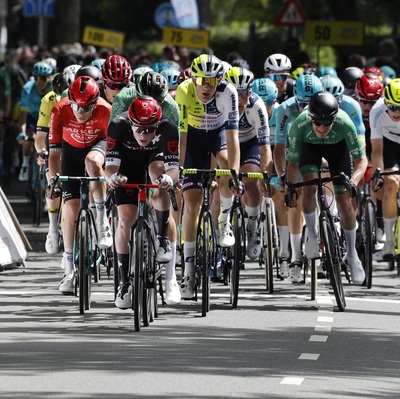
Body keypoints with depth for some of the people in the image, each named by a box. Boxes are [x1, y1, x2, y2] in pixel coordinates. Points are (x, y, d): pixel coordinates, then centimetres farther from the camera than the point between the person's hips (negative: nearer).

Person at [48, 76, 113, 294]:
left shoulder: (106, 111, -33)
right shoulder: (60, 110, -31)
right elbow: (54, 151, -27)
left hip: (98, 144, -1)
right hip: (72, 148, 1)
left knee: (92, 161, -39)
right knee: (71, 206, -8)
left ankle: (102, 221, -22)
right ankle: (69, 269, 1)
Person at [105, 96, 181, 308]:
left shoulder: (168, 128, -36)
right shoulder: (118, 126, -36)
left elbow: (173, 167, -37)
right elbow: (110, 164, -37)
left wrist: (168, 178, -60)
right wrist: (113, 176, -59)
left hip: (155, 156, 0)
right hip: (129, 161, 0)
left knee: (160, 179, -36)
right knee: (125, 218, -11)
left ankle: (163, 241, -24)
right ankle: (124, 283, 0)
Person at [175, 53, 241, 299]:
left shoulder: (227, 92, -33)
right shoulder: (184, 92, -31)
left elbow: (232, 137, -36)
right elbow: (180, 136, -29)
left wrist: (235, 174, -46)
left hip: (220, 131, 0)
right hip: (195, 135, 0)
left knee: (225, 168, -34)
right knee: (191, 202, -8)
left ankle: (224, 220, -5)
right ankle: (189, 271, -2)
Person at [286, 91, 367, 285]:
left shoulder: (344, 124, -39)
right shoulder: (299, 126, -37)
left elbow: (360, 160, -30)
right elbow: (293, 162, -20)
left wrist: (353, 182, -47)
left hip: (337, 146, 0)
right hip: (310, 146, 0)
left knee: (344, 201, -6)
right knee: (309, 187, -25)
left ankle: (352, 254, 11)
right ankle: (313, 236, -2)